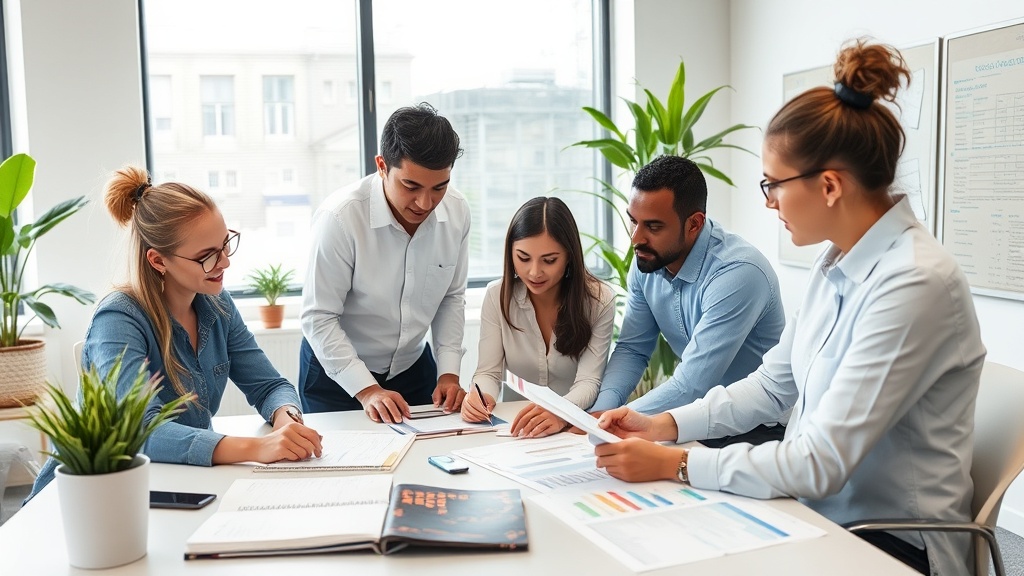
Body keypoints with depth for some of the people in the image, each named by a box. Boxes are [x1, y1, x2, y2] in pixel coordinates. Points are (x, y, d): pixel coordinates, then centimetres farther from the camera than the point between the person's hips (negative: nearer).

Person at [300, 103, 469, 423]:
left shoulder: (456, 212, -13)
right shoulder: (340, 217, -27)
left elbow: (452, 297, 0)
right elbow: (318, 318, -22)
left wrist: (449, 371, -8)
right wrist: (367, 390, -27)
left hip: (414, 367, 4)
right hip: (336, 372, -4)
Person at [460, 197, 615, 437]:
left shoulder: (599, 300, -9)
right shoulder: (498, 295, -3)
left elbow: (588, 381, -16)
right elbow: (488, 372, -3)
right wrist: (481, 397, -27)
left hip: (575, 427, -1)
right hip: (513, 424, 1)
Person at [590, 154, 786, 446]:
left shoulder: (738, 274, -27)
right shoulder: (647, 259, -4)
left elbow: (691, 385, -29)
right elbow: (632, 349, 3)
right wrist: (600, 411, -15)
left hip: (755, 428, -6)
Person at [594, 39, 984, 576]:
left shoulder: (913, 284, -24)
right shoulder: (836, 262, 2)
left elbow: (821, 463, -25)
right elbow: (772, 384, 10)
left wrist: (675, 463, -20)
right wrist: (665, 425, -1)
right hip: (821, 510, 7)